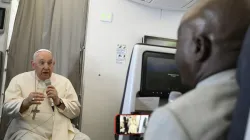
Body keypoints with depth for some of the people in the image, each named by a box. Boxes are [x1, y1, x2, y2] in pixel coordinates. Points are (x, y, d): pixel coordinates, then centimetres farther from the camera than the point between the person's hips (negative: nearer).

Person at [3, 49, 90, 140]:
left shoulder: (64, 81, 11)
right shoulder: (19, 79, 6)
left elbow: (76, 111, 7)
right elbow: (8, 108, -2)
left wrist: (58, 101, -10)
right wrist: (25, 102, -22)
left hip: (61, 131, 2)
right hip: (29, 131, -1)